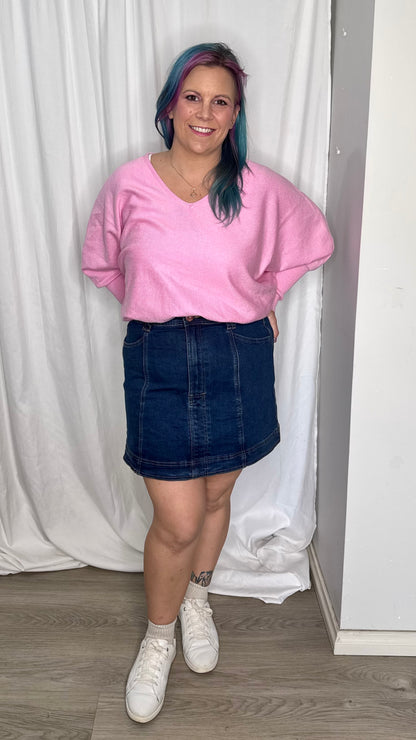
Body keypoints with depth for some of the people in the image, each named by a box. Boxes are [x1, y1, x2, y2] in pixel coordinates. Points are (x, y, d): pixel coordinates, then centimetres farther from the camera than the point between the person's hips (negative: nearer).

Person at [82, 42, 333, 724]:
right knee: (178, 521, 0)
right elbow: (101, 262, 14)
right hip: (158, 361, -1)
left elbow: (311, 242, 15)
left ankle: (196, 598, 47)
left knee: (216, 496, 17)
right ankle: (158, 637, 29)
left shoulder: (260, 189, -2)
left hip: (239, 360, 2)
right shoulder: (129, 184, -2)